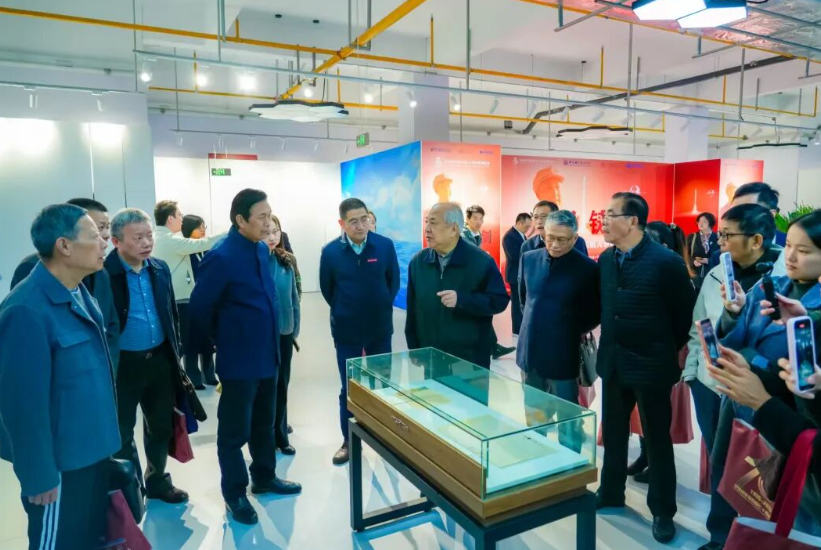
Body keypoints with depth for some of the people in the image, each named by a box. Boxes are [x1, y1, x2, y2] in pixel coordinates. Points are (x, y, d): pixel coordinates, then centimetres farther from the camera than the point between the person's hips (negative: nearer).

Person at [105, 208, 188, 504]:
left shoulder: (160, 268, 3)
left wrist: (175, 351, 12)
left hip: (160, 359, 6)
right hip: (122, 364, -5)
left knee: (161, 426, 18)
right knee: (123, 431, 11)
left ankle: (158, 481, 38)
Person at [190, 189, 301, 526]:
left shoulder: (261, 249, 4)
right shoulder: (221, 257, -20)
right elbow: (199, 308, -14)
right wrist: (223, 338, 0)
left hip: (267, 353, 8)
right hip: (240, 358, -7)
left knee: (264, 423, 21)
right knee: (235, 430, 10)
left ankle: (264, 478, 39)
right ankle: (234, 494, 27)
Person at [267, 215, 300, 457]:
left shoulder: (287, 261, 2)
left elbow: (294, 297, 8)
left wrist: (295, 328, 6)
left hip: (284, 332, 4)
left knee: (282, 384, 14)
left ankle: (279, 434, 29)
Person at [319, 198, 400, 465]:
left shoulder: (385, 246, -9)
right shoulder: (330, 252, -9)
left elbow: (394, 282, 3)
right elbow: (327, 289, 3)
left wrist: (380, 308, 6)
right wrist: (344, 311, 9)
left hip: (380, 328, 1)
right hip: (346, 331, 0)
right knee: (349, 389, 10)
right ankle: (349, 441, 26)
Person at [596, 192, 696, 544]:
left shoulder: (666, 261, -17)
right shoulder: (605, 259, 2)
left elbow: (685, 312, -8)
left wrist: (674, 351, 1)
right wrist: (609, 340, 12)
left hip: (651, 364, -5)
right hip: (614, 361, 6)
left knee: (657, 439, 10)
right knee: (613, 432, 18)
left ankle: (662, 510, 27)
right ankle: (610, 492, 37)